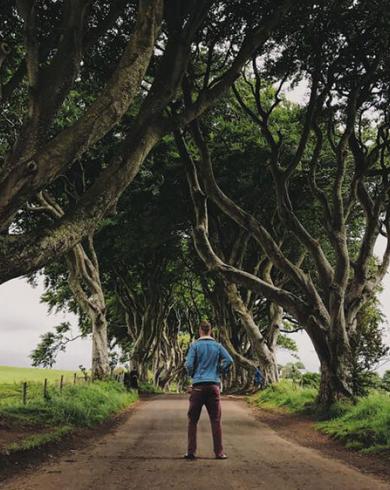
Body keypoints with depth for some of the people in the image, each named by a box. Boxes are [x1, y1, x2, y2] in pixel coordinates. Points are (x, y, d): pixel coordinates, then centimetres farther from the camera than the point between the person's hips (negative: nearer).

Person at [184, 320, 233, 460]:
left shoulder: (195, 345, -2)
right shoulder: (217, 346, 5)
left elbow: (189, 364, -9)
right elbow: (229, 360, -4)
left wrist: (192, 375, 10)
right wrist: (219, 372, 8)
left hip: (198, 385, -2)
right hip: (214, 385, 2)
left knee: (193, 420, 7)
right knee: (216, 420, 6)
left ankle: (191, 451, 7)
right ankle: (219, 452, 6)